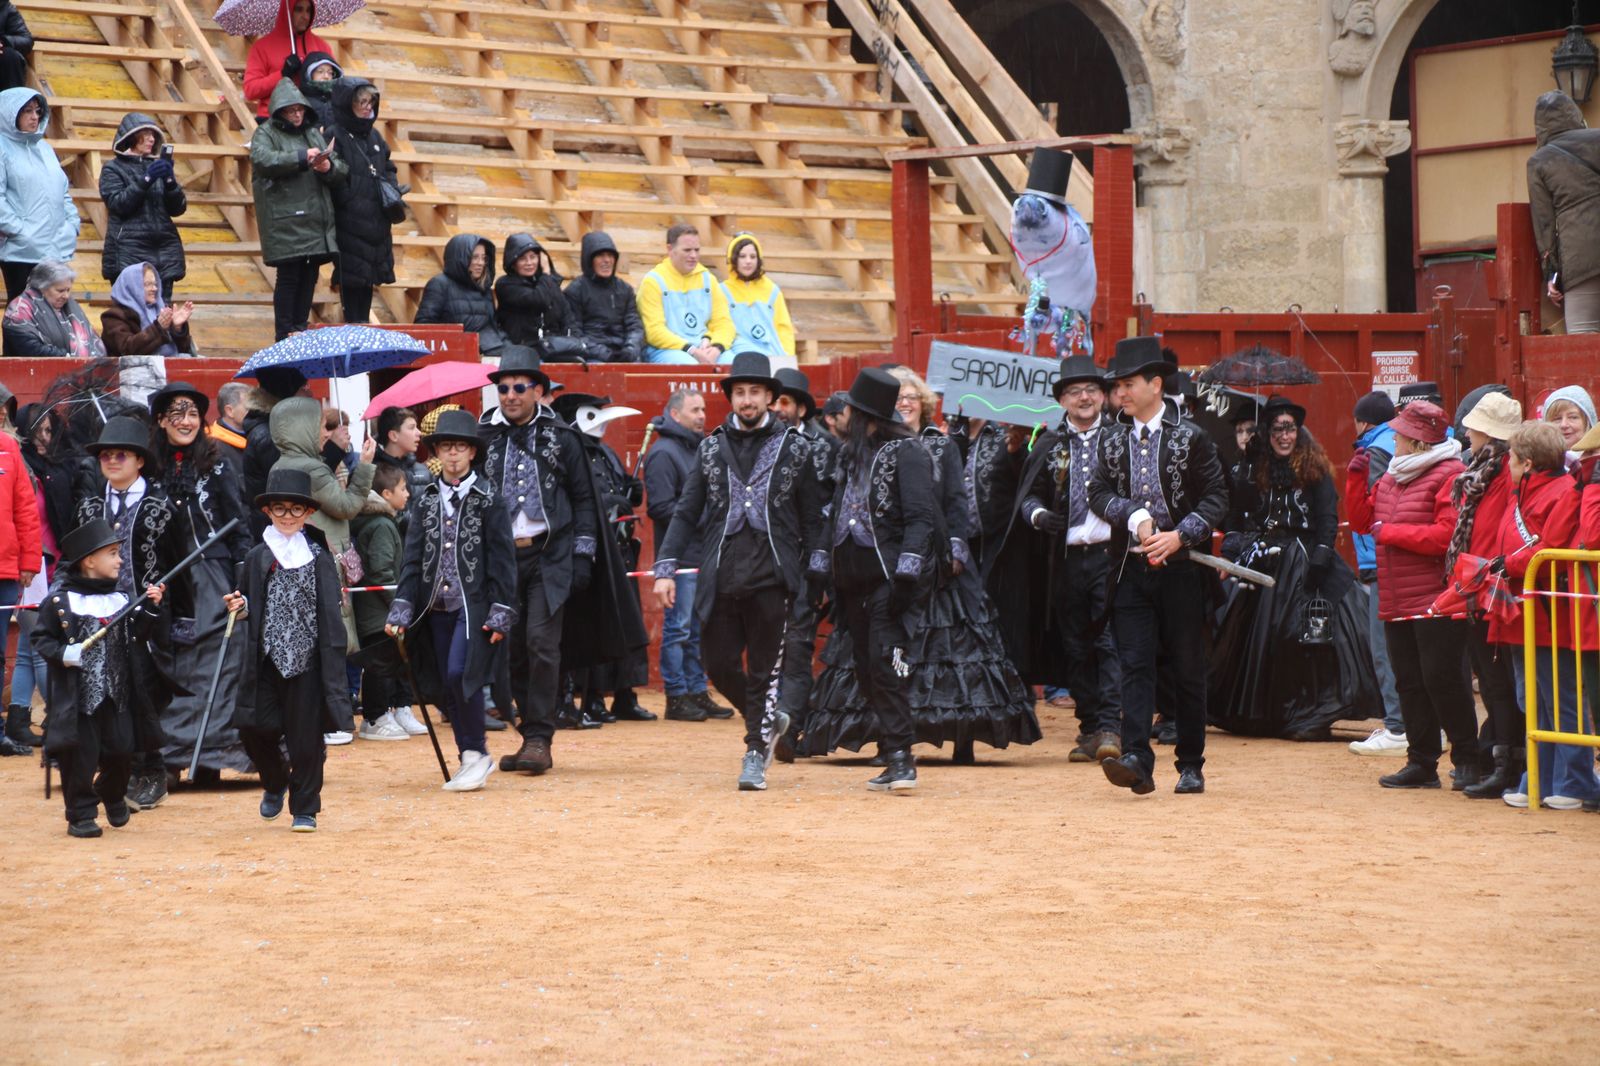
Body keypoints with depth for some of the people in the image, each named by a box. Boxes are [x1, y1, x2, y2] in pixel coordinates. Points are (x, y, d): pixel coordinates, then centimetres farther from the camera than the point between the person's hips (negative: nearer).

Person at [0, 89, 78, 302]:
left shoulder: (44, 148, 19)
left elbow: (63, 190, 23)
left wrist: (72, 224, 10)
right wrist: (18, 230, -18)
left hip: (56, 250, 7)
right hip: (21, 251, -7)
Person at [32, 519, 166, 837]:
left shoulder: (121, 600, 7)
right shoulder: (60, 600, -5)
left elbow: (138, 635, 4)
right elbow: (41, 638, -2)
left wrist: (151, 608, -8)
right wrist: (62, 653, -18)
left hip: (116, 692, 4)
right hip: (76, 695, -4)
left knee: (120, 750, 6)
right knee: (80, 755, -1)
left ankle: (113, 795, 34)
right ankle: (80, 815, 10)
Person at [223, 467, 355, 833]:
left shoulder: (319, 558, 1)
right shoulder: (257, 558, 7)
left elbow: (329, 613, 1)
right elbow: (249, 604, 16)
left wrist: (333, 660, -7)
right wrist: (239, 607, -7)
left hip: (307, 657, -2)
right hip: (267, 658, 2)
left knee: (306, 737, 0)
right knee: (255, 728, -1)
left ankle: (305, 809, 13)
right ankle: (275, 783, 28)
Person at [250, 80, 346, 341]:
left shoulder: (314, 134, 19)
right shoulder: (266, 133, 2)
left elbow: (342, 171, 16)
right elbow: (262, 160, -19)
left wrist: (329, 167, -8)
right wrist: (302, 158, -20)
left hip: (316, 219, 6)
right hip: (285, 219, -6)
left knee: (310, 275, 6)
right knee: (289, 274, -6)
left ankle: (300, 330, 15)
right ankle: (284, 336, 0)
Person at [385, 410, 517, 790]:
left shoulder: (488, 498, -1)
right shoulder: (428, 499, 11)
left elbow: (502, 558, -2)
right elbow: (413, 556, 10)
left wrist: (500, 612, -9)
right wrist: (402, 609, 1)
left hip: (474, 604, -5)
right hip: (436, 606, 5)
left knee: (459, 675, -18)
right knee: (448, 686, 5)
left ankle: (476, 753, -4)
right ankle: (471, 759, 14)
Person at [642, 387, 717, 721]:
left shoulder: (698, 449, 17)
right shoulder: (663, 453, -11)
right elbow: (660, 507, -17)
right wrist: (702, 519, -17)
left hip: (703, 554, 9)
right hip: (680, 554, -9)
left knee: (697, 630, 13)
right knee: (678, 629, -4)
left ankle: (698, 693, 18)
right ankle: (677, 698, 0)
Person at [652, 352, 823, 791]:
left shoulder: (794, 448, 4)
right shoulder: (711, 447, 10)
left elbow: (812, 519, 6)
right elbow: (686, 512, 9)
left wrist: (817, 579, 2)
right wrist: (666, 568, 0)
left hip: (771, 577, -3)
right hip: (719, 579, 3)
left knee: (762, 669, -1)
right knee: (719, 665, 5)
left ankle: (755, 754, 7)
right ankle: (767, 721, 29)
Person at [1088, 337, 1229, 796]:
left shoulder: (1191, 438, -1)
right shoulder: (1111, 440, 10)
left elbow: (1216, 498, -4)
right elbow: (1098, 493, 4)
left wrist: (1179, 535, -17)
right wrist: (1135, 516, -15)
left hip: (1180, 569, -2)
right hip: (1131, 569, 3)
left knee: (1187, 668, 4)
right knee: (1135, 664, -8)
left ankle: (1191, 765, 13)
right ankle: (1136, 761, -15)